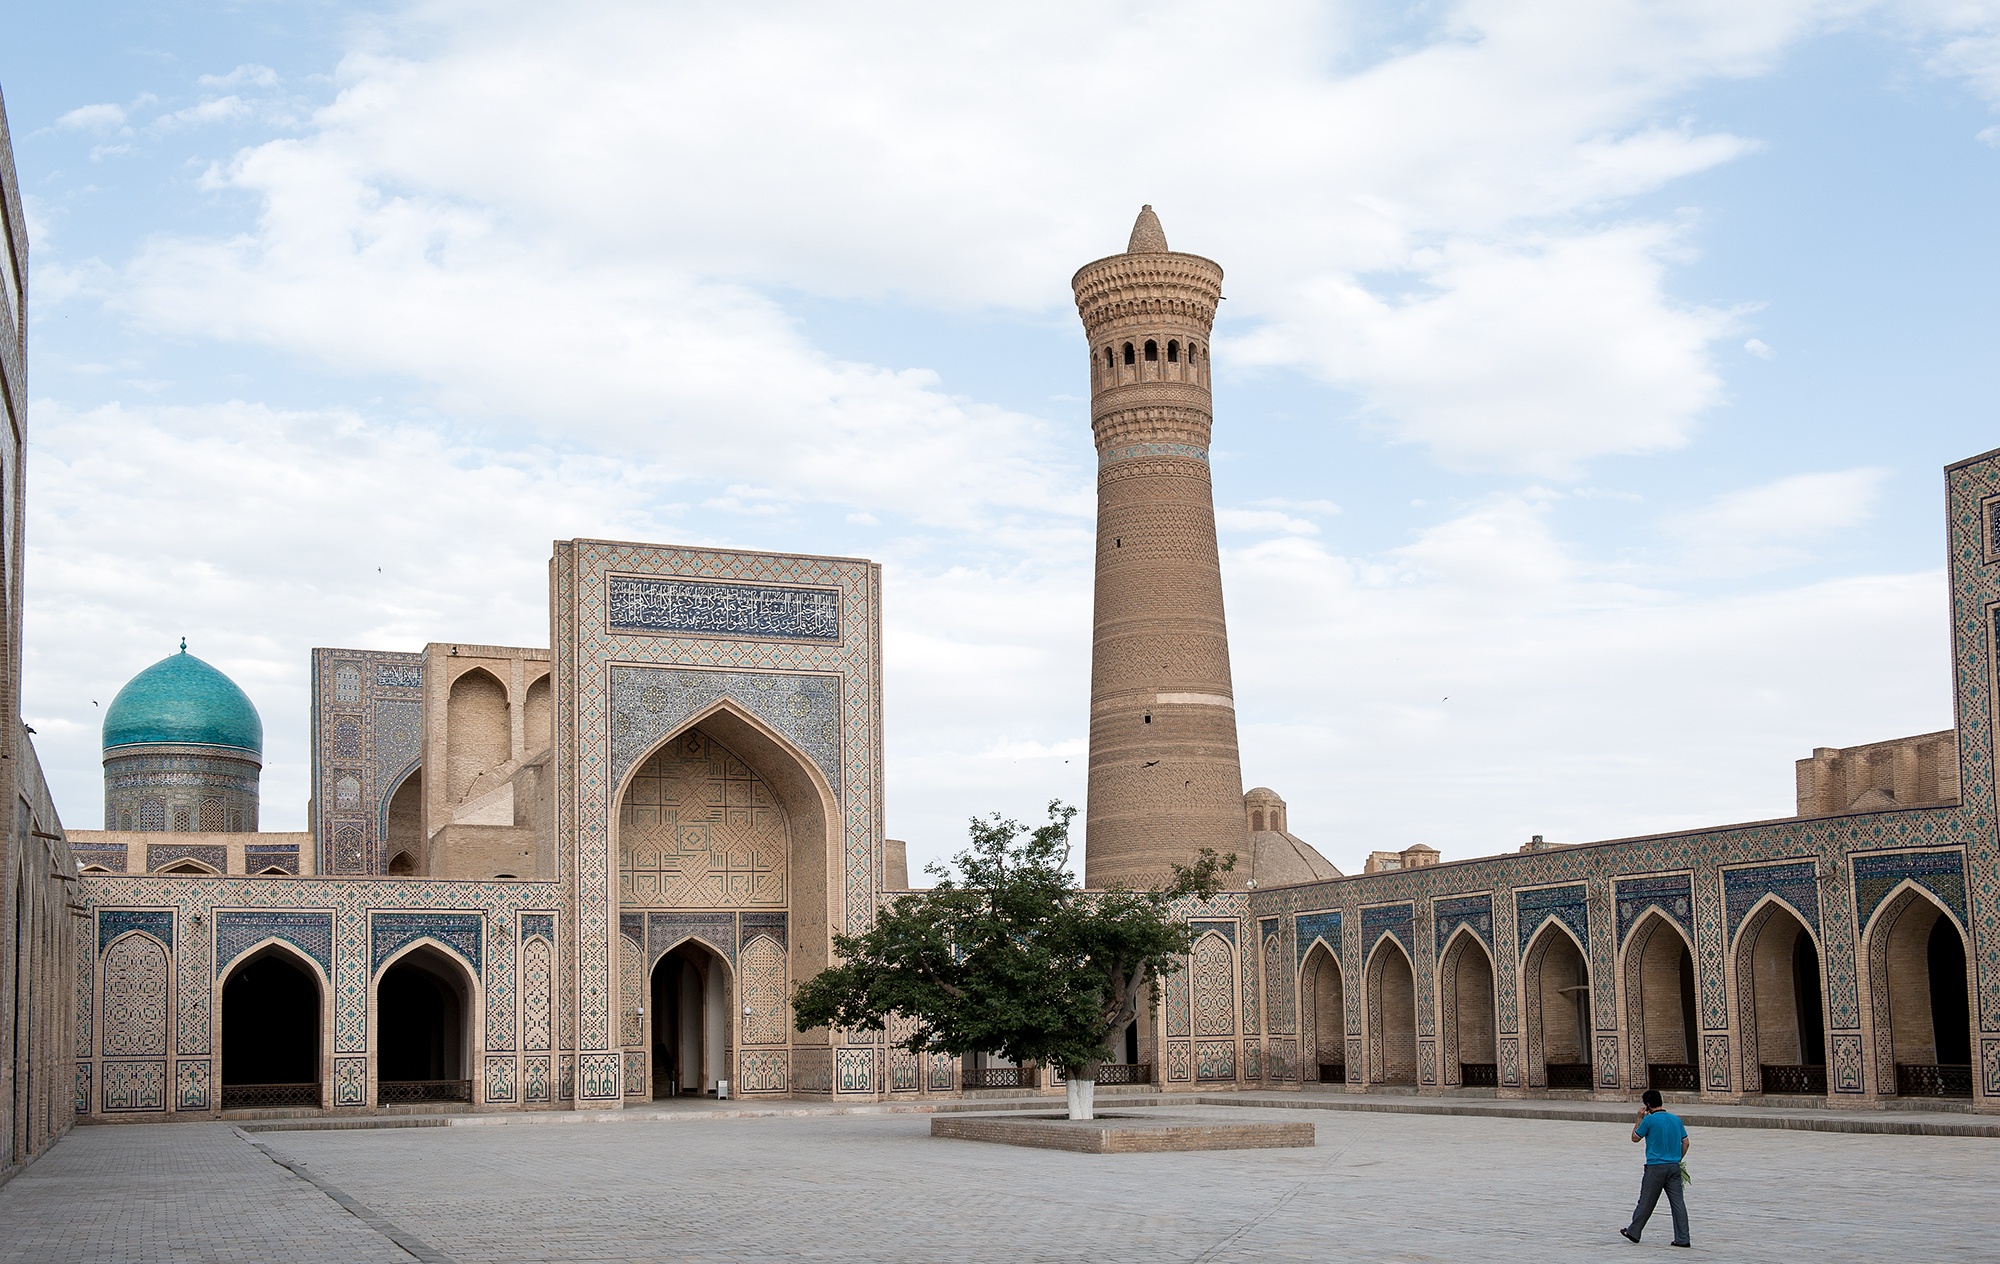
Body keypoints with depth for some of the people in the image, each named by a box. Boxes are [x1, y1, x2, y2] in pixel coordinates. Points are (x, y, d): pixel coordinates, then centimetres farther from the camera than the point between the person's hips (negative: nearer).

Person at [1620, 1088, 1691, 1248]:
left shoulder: (1649, 1120, -9)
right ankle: (1682, 1239, -1)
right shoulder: (1675, 1119, 8)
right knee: (1678, 1202, 3)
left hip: (1656, 1167, -5)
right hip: (1674, 1166, 5)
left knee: (1646, 1202, 6)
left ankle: (1633, 1232, 19)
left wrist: (1639, 1119, 9)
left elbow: (1635, 1138, 2)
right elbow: (1686, 1142, 11)